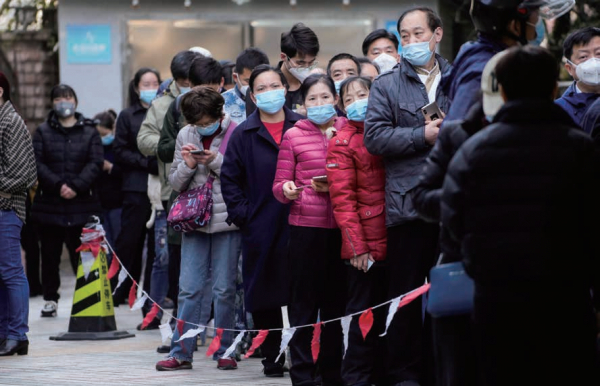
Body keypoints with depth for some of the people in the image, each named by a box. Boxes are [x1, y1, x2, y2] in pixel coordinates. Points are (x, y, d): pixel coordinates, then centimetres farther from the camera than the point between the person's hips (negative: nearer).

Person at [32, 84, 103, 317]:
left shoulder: (89, 132, 8)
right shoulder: (43, 132, 9)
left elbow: (96, 163, -3)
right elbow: (37, 164, -2)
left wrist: (76, 187, -17)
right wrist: (58, 185, -16)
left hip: (82, 204, -1)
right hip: (49, 204, 1)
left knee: (82, 254, -3)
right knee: (50, 254, 6)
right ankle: (50, 299, 15)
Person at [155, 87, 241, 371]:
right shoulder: (186, 136, 8)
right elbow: (176, 183, 11)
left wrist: (216, 161, -17)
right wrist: (188, 166, -9)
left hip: (227, 221, -3)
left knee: (224, 290, 2)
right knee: (189, 289, 3)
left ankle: (224, 351, 11)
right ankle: (181, 353, 6)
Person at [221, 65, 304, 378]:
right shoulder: (244, 134, 6)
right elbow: (229, 178, 8)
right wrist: (241, 214, -1)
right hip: (261, 230, 1)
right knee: (264, 296, 4)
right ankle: (272, 357, 14)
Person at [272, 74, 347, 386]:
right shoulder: (293, 136, 2)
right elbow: (279, 185, 3)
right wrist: (287, 190, -19)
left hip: (341, 227, 2)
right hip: (306, 226, -2)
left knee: (336, 300, 7)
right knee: (305, 301, 1)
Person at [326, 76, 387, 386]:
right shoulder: (343, 142, -5)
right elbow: (342, 199, -10)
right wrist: (357, 246, -16)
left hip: (391, 240, 5)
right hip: (365, 244, -5)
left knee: (387, 313, 10)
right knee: (363, 314, 0)